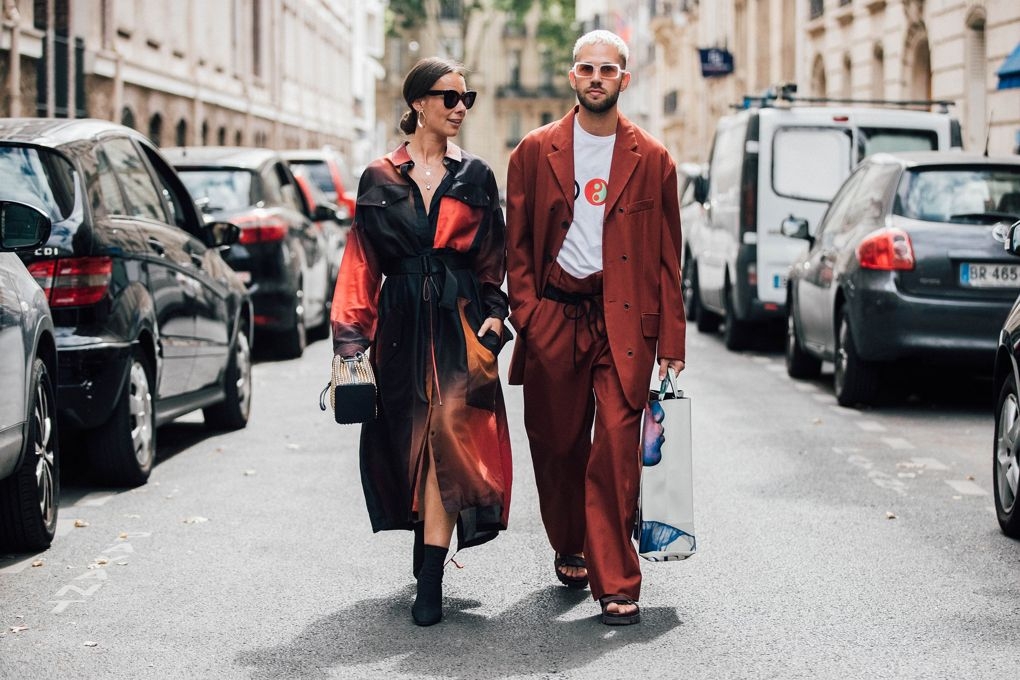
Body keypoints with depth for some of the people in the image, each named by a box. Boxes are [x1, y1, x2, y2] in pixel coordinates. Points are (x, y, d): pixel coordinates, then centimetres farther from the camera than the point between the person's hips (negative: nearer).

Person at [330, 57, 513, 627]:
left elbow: (494, 256, 9)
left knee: (448, 433, -13)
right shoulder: (379, 179, 6)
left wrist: (494, 311, -6)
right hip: (401, 324, 1)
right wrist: (351, 334, -2)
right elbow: (362, 263, 5)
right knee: (408, 437, 7)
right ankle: (429, 549, 27)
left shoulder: (476, 177, 8)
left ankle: (431, 579, -15)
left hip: (460, 322, -1)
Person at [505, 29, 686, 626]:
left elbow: (667, 255, 7)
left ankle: (616, 583, -8)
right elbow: (518, 242, 9)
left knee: (617, 447, -11)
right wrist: (526, 311, -4)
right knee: (557, 446, 10)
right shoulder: (536, 152, 7)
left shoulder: (652, 159, 6)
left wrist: (671, 339, 2)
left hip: (624, 319, -2)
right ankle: (570, 549, 33)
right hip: (554, 316, 2)